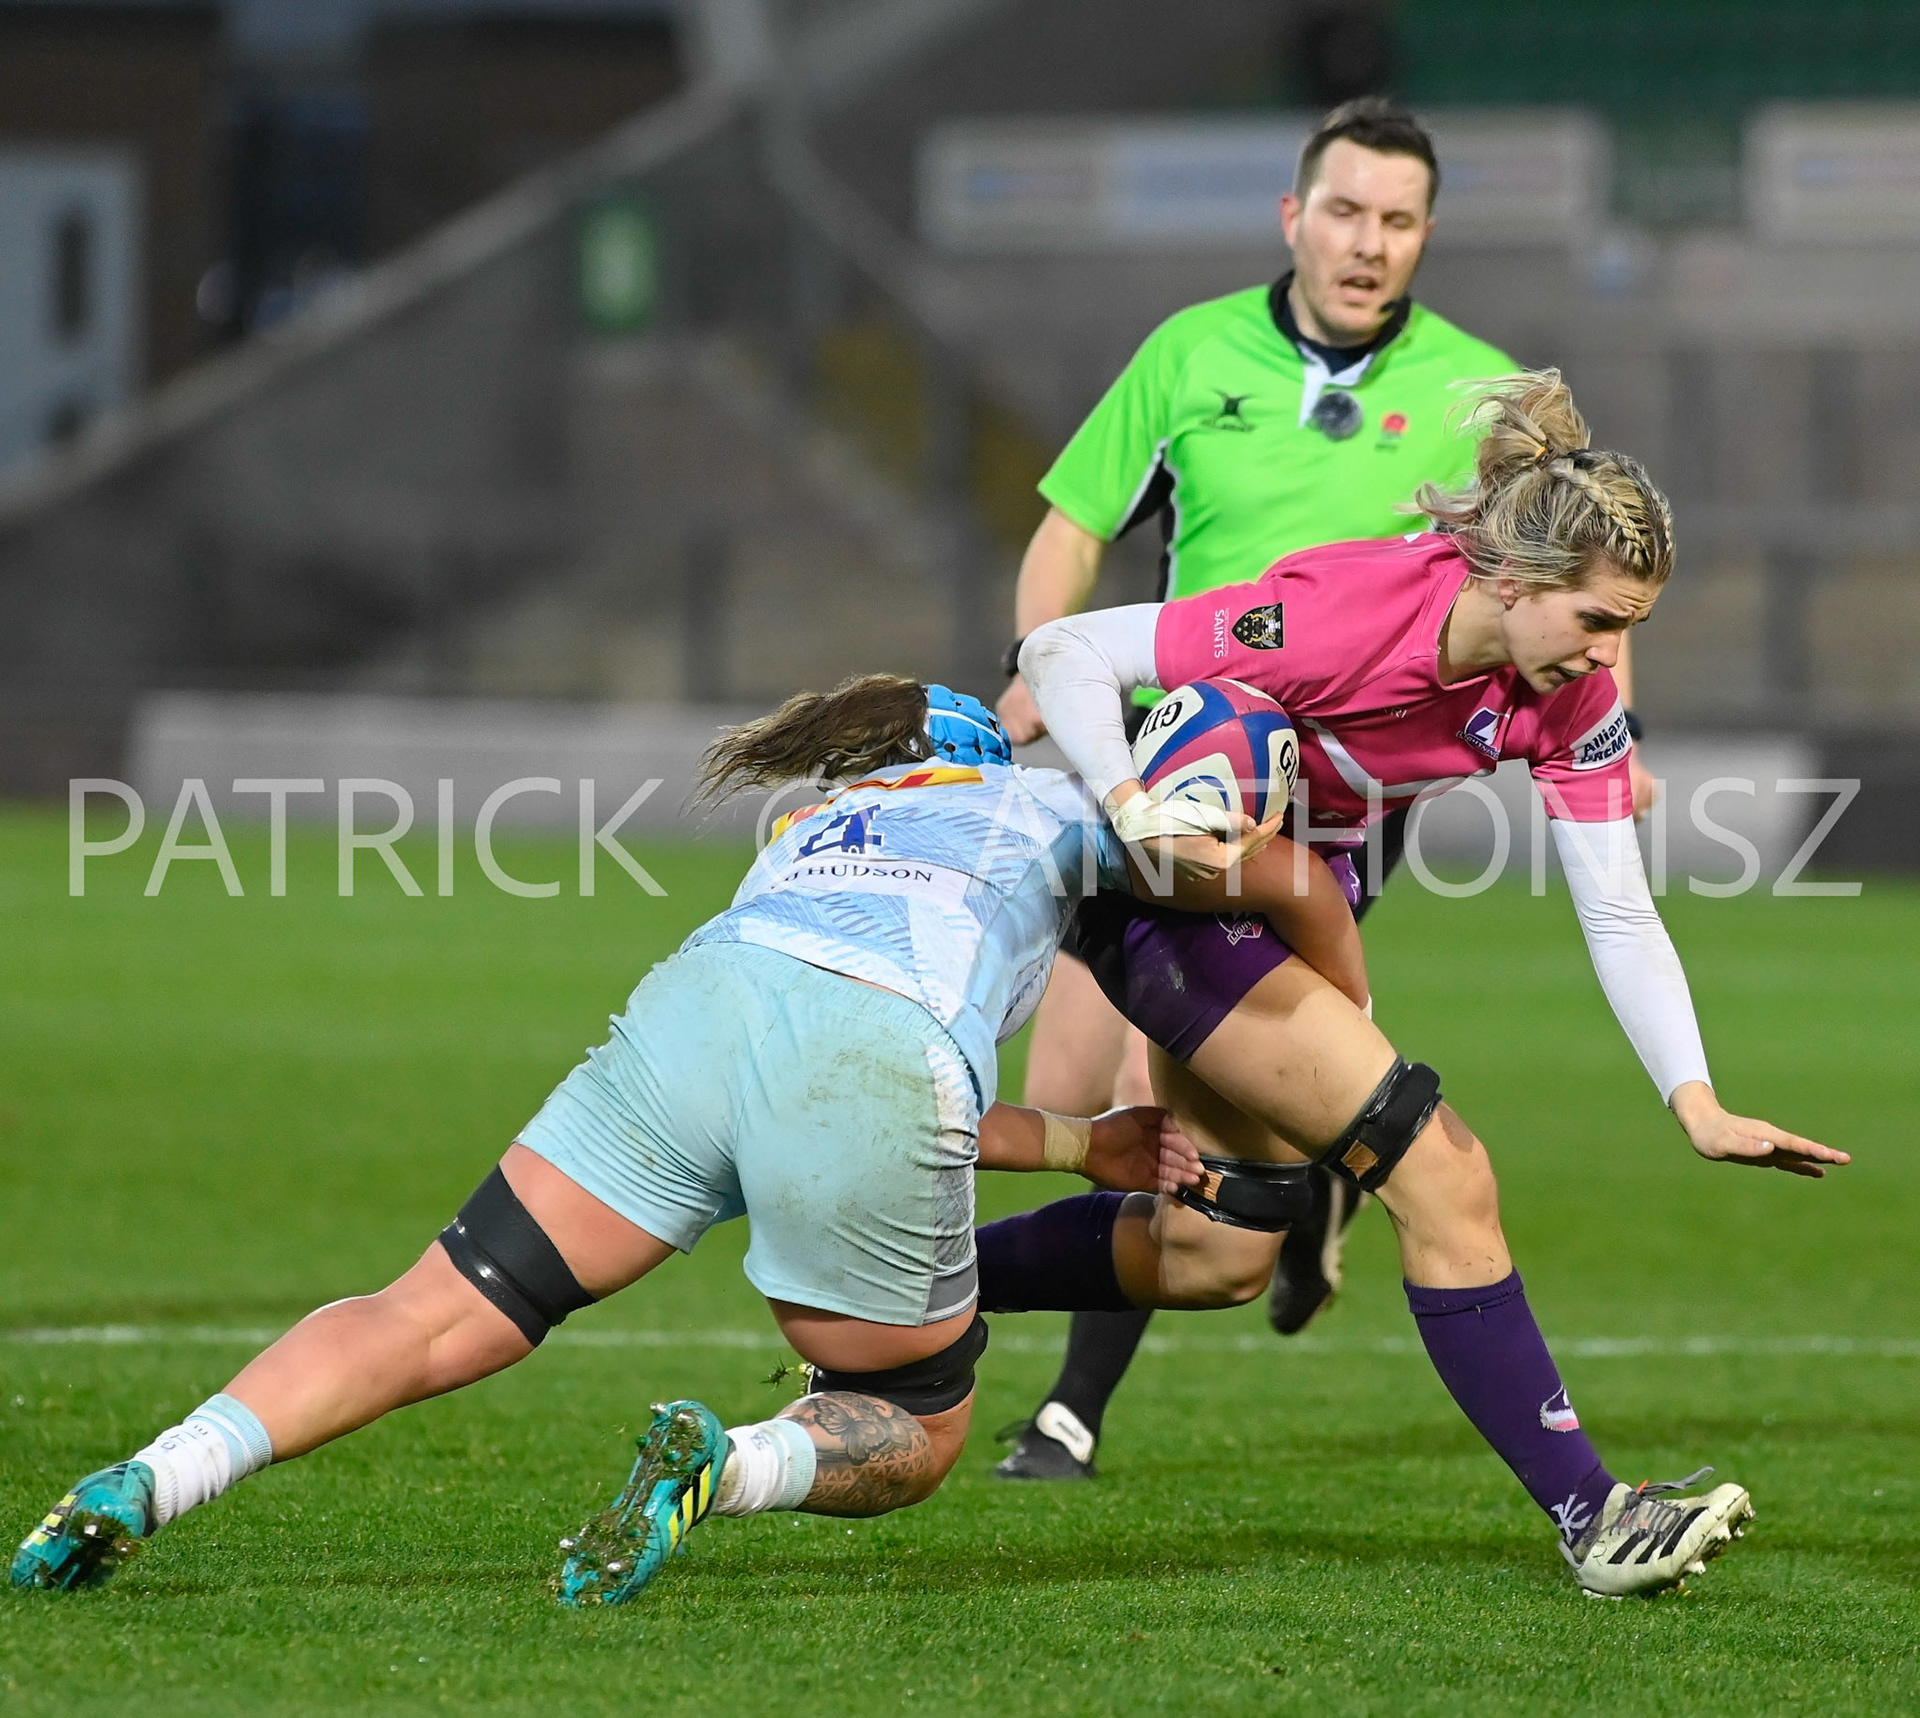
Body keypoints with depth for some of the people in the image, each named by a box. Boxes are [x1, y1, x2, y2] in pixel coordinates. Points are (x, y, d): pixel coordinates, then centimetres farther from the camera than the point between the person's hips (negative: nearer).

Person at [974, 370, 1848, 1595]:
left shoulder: (1571, 698, -13)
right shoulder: (1338, 618, -32)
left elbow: (1620, 915, -10)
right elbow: (1064, 653, -26)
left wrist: (1697, 1104, -21)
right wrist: (1132, 807, -40)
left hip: (1300, 897, 8)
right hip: (1167, 888, -8)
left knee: (1217, 1256, 14)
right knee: (1443, 1173, -18)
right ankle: (1593, 1520, -15)